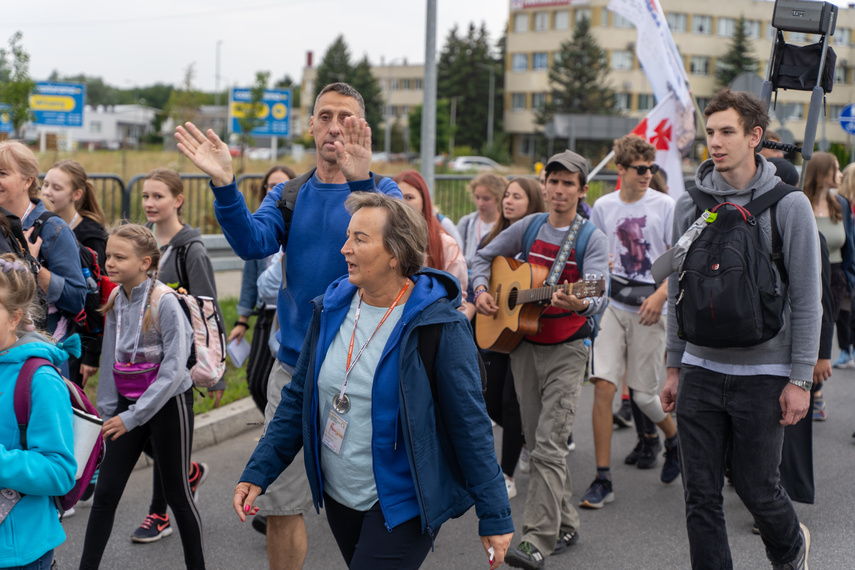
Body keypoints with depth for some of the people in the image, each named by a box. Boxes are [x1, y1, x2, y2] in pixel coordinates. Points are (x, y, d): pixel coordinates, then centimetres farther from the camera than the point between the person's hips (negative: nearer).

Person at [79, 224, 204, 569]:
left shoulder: (165, 302, -19)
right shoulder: (115, 299, 0)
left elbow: (172, 371, -21)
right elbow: (110, 361, 8)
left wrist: (132, 417, -22)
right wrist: (107, 412, 7)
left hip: (169, 403, -6)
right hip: (127, 402, 6)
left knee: (176, 492, 5)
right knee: (105, 492, 5)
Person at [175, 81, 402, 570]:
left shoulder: (381, 191, -2)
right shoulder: (288, 195, 8)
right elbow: (253, 243, -10)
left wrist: (361, 181, -39)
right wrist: (224, 185, -25)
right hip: (295, 366, 3)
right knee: (279, 503, 8)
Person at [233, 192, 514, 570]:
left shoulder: (439, 326, -16)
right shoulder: (331, 309, 1)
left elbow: (470, 425, -14)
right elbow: (298, 399, 8)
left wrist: (495, 517, -12)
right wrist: (258, 472, 0)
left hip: (403, 505, -6)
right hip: (337, 496, 6)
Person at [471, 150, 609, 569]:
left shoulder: (592, 239, -7)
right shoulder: (528, 227, 6)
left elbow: (597, 295, -21)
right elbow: (484, 257, 17)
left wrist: (580, 304, -44)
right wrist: (480, 291, -1)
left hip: (566, 349, -5)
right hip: (523, 344, 5)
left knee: (549, 445, -13)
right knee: (537, 442, 11)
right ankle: (566, 525, 26)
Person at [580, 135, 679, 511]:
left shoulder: (664, 206, -2)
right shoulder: (603, 206, 6)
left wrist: (660, 295, -17)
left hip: (648, 308, -2)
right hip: (611, 305, 2)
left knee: (644, 394, 3)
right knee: (603, 386, -10)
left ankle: (673, 438, 37)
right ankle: (603, 479, -3)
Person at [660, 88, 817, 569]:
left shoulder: (789, 204, -6)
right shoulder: (690, 204, 4)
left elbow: (807, 299, -5)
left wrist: (800, 379, -8)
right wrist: (674, 366, 11)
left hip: (763, 374, -3)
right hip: (700, 371, 3)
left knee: (757, 487, 8)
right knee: (701, 496, 5)